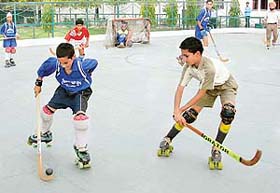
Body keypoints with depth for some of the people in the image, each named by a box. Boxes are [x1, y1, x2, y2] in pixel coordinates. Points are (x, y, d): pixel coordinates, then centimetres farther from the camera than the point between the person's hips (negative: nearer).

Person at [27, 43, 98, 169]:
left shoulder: (82, 65, -36)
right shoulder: (55, 63, -27)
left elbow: (94, 63, -11)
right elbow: (43, 69, -3)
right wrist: (38, 83, 5)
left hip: (80, 92, -5)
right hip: (64, 90, 5)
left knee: (80, 117, -27)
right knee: (47, 110, 8)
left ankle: (81, 149, -6)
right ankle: (45, 134, 42)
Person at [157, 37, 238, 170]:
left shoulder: (209, 67, -40)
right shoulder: (188, 67, -22)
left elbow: (200, 94, -33)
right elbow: (180, 89, -22)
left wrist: (181, 109, -27)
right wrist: (177, 112, -35)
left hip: (226, 85, -5)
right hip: (208, 87, 5)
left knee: (228, 113, -30)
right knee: (190, 115, -6)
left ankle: (216, 149, -13)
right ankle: (167, 140, 10)